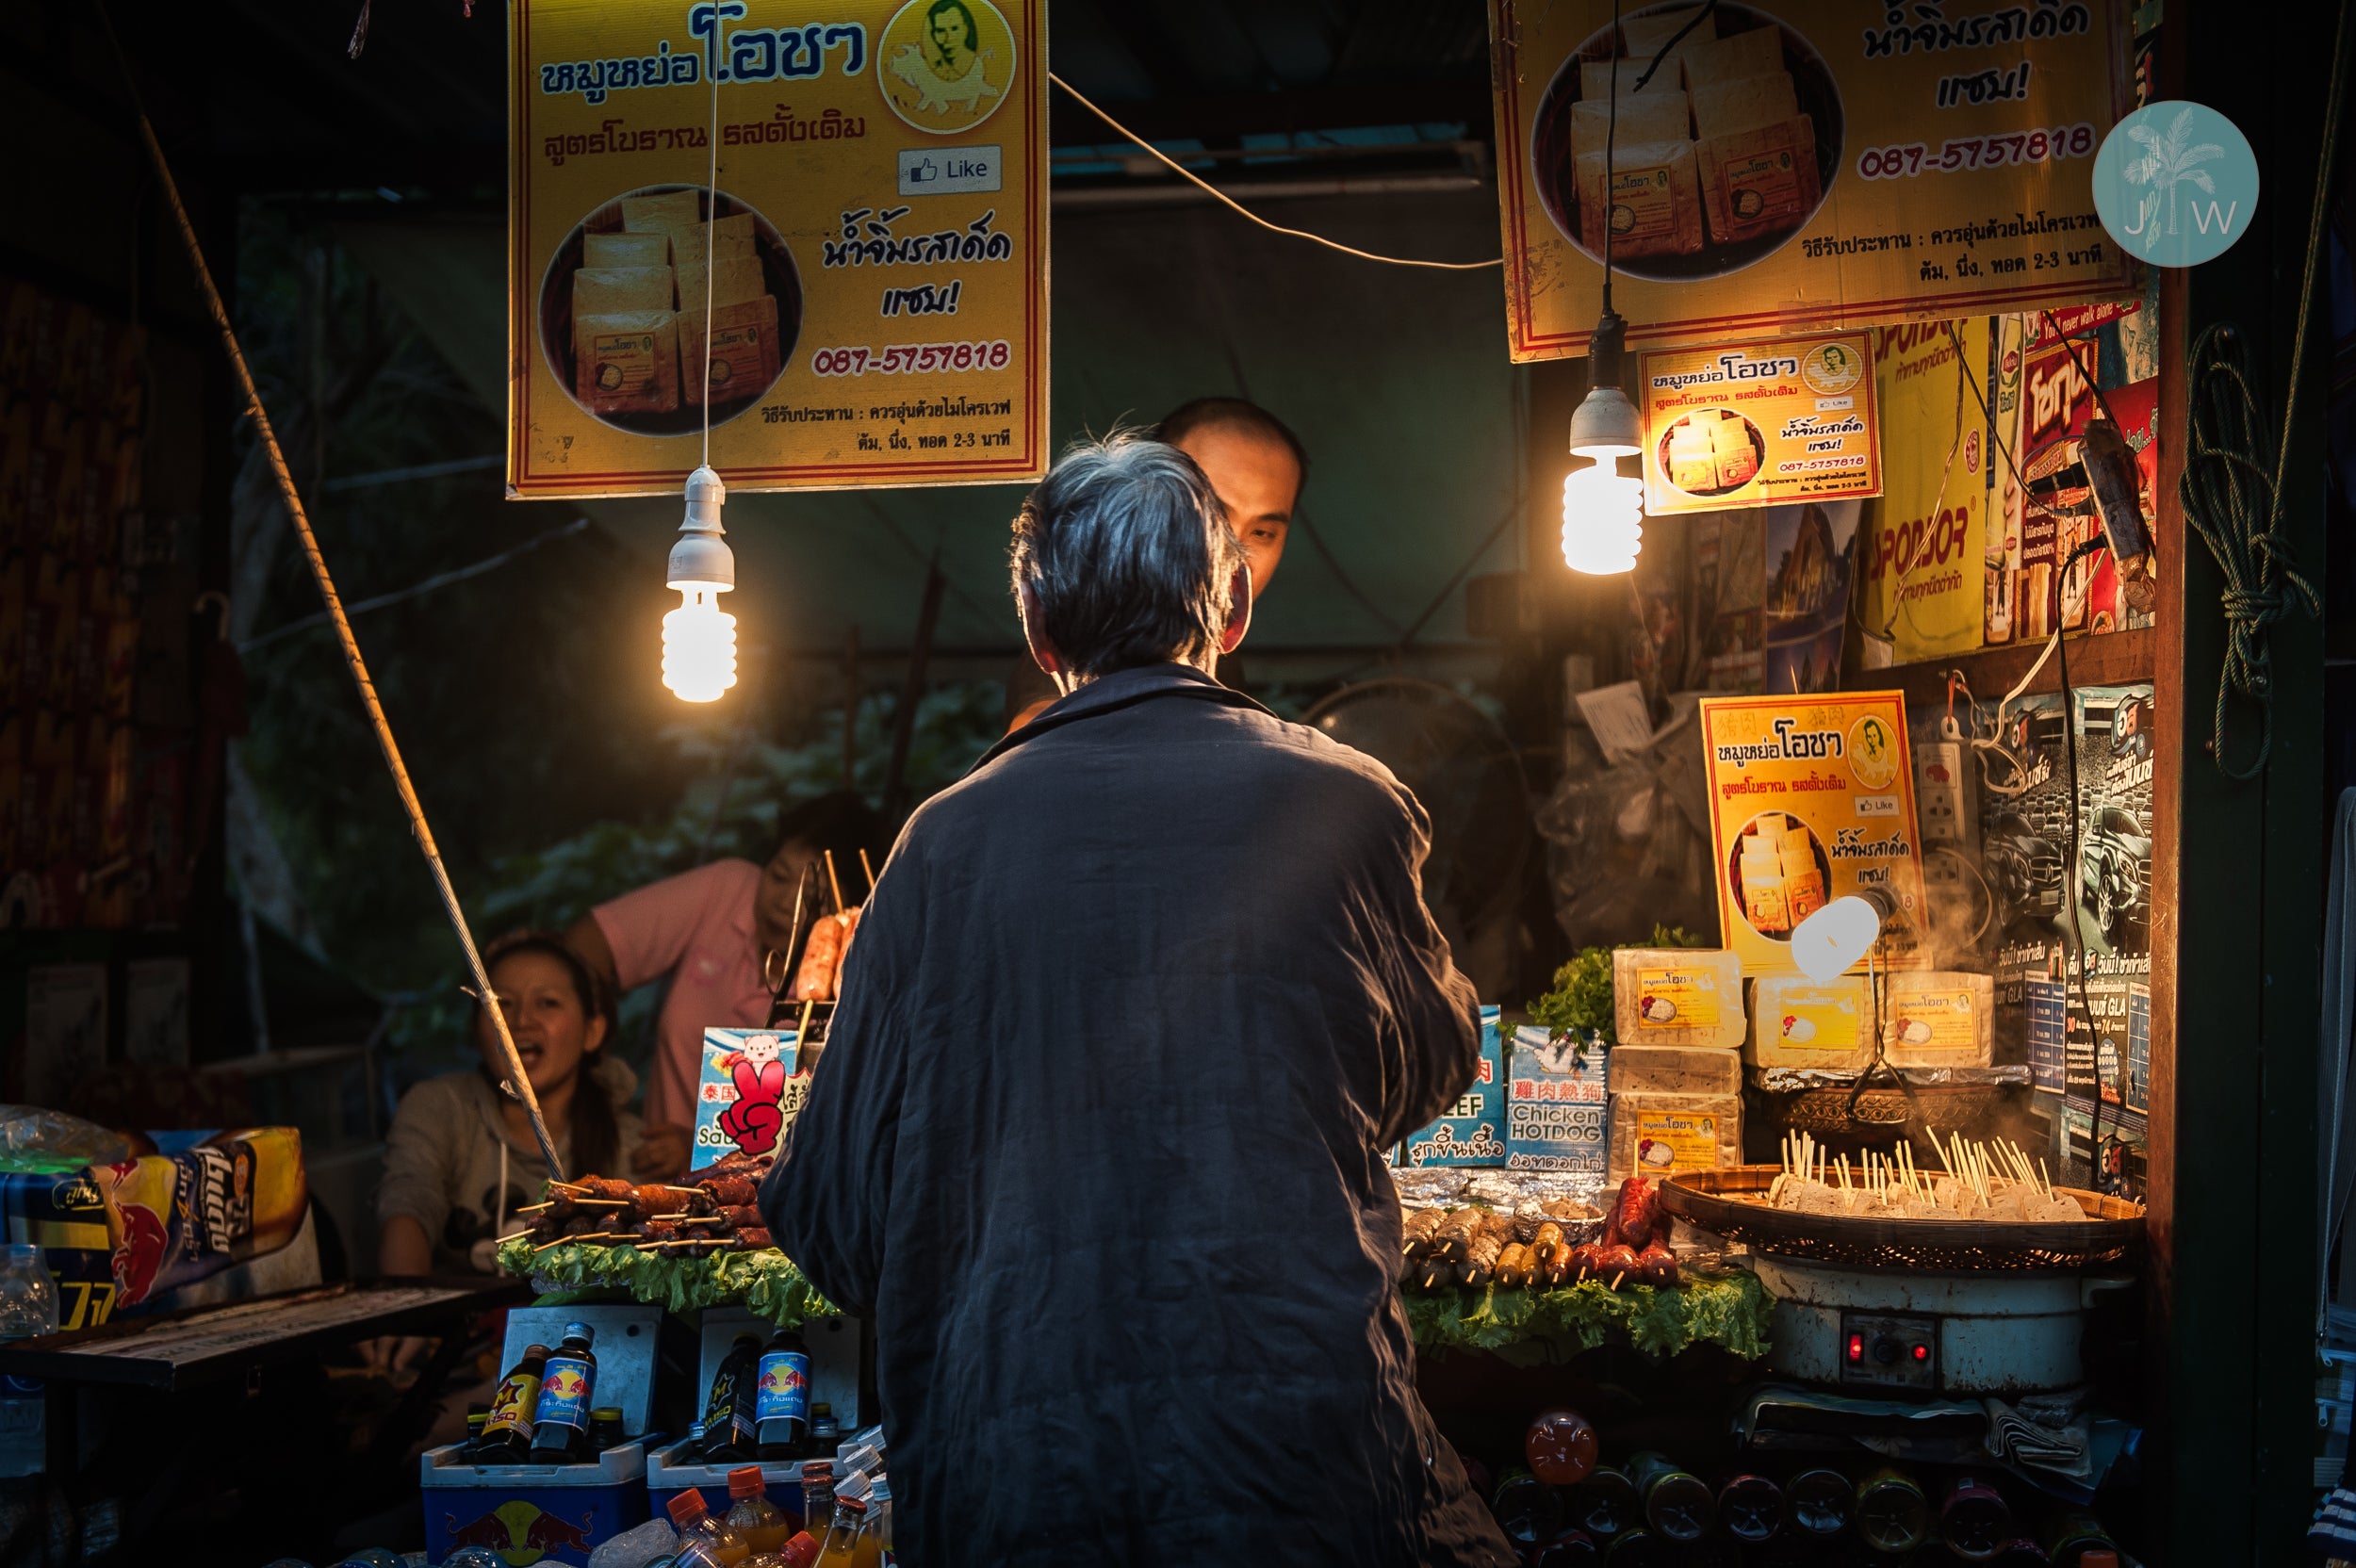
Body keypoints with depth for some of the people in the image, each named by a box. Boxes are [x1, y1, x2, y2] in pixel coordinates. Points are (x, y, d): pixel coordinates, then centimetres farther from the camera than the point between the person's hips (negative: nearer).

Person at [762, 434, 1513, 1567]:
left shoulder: (946, 840, 0)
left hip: (1005, 1475, 2)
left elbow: (836, 1215, 4)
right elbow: (1432, 1065, 20)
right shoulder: (1341, 804, 0)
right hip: (1298, 1428, -2)